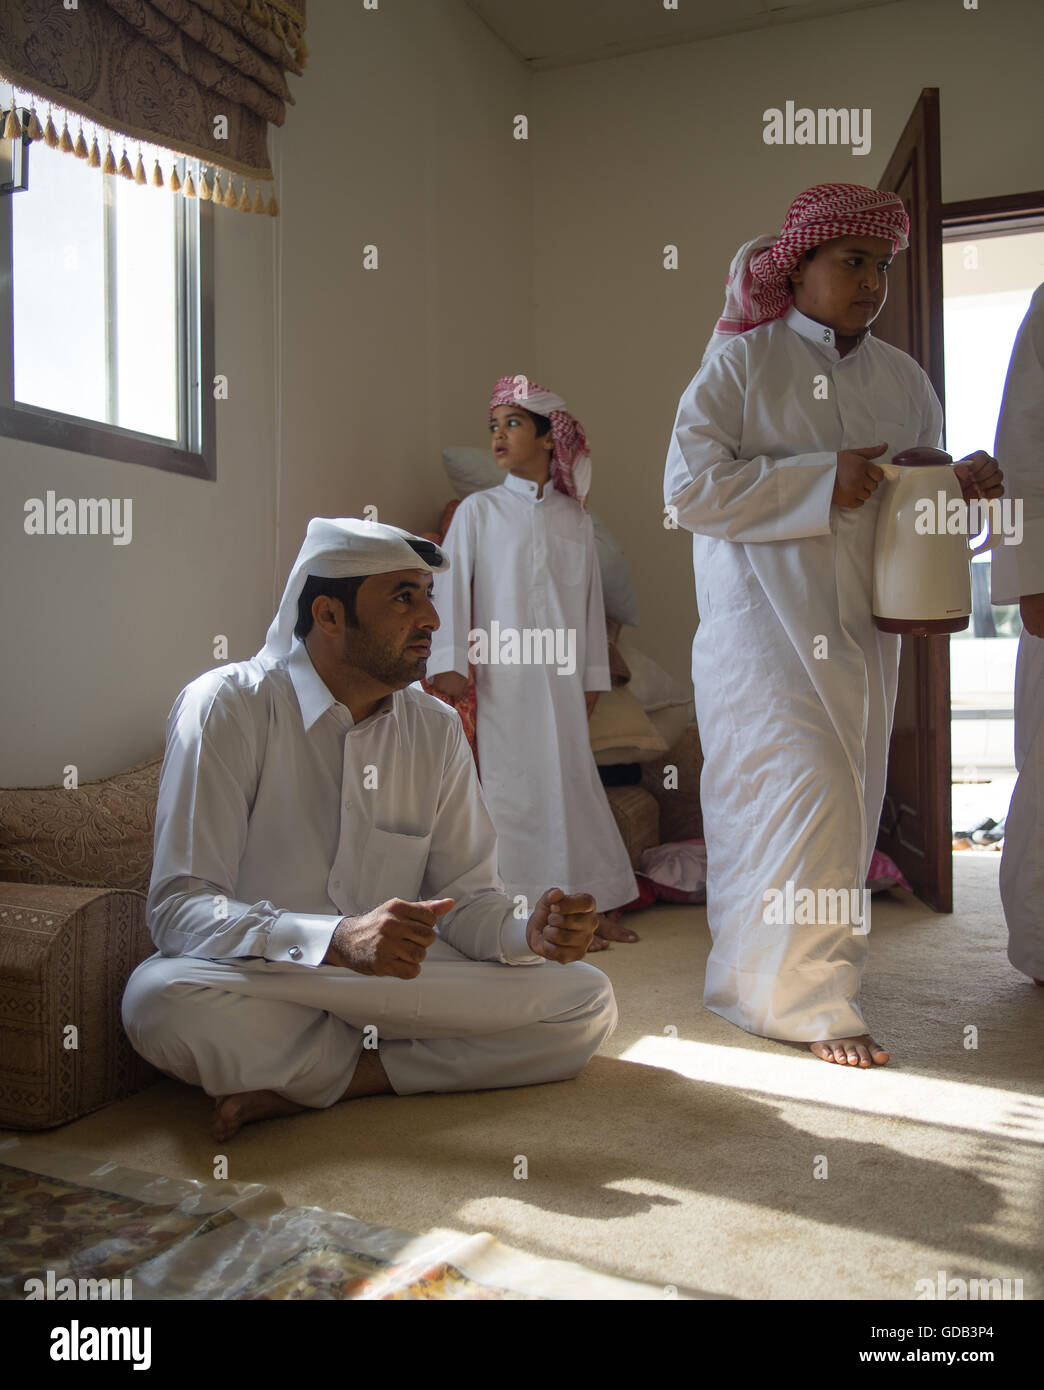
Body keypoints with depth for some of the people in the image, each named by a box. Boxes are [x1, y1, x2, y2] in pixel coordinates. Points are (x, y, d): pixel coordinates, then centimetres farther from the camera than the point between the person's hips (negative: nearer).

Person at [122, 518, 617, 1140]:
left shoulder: (437, 728, 2)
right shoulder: (226, 706, -13)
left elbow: (466, 898, 4)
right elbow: (180, 909, -20)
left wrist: (532, 934, -20)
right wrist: (338, 940, -36)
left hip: (396, 980, 4)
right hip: (257, 987, -4)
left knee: (588, 1000, -12)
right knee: (159, 997, -36)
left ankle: (307, 1084, -15)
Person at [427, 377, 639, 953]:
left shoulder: (574, 516, 12)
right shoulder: (478, 510, 4)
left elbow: (591, 598, 14)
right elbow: (451, 583, -2)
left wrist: (593, 676, 11)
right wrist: (449, 663, -12)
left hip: (562, 674, 3)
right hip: (504, 674, -2)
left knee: (572, 779, 5)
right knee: (516, 785, -3)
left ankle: (597, 905, 14)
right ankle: (536, 907, 4)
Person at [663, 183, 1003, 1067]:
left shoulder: (902, 379, 15)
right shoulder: (740, 362, -1)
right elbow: (690, 487, -11)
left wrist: (967, 487, -4)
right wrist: (823, 480, -15)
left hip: (864, 627, 6)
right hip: (762, 621, -6)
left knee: (845, 807, 8)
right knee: (806, 790, -15)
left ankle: (758, 976, 26)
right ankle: (810, 1000, -1)